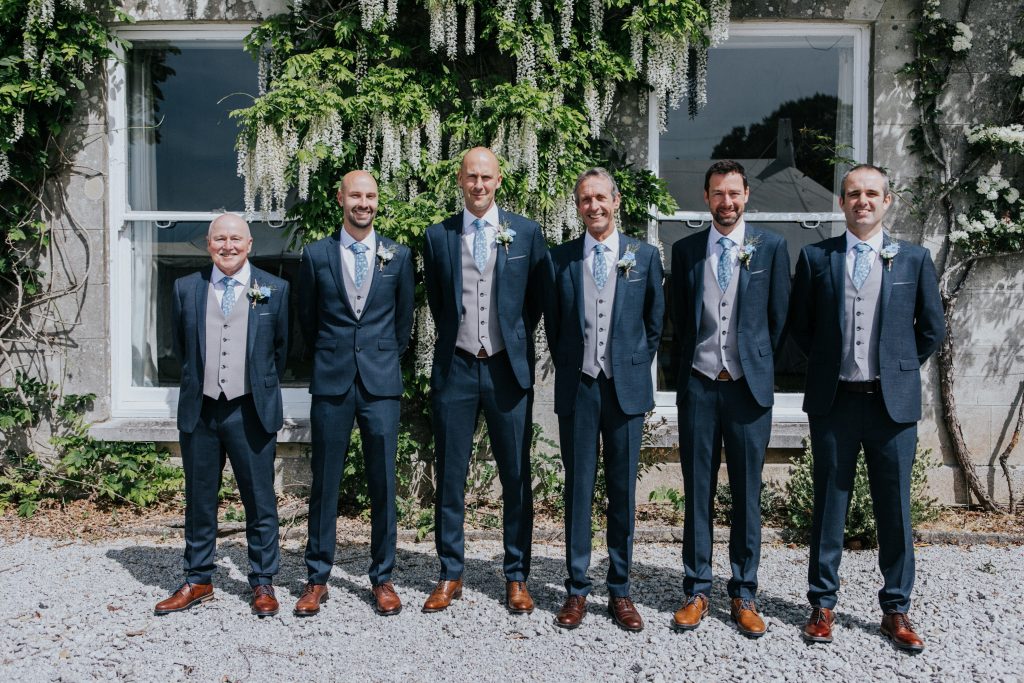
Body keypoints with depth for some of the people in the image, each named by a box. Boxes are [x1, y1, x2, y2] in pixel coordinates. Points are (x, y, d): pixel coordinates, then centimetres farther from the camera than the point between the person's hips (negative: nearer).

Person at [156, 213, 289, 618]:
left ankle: (263, 584, 17)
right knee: (199, 501, 12)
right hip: (198, 410, 2)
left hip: (251, 412, -2)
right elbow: (180, 346, 17)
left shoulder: (274, 290, 1)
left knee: (260, 501, 4)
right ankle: (198, 582, 26)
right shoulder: (186, 289, 7)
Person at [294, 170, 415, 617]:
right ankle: (317, 579, 18)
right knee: (324, 483, 6)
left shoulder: (398, 256, 5)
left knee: (383, 483, 4)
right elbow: (306, 317, 14)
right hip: (331, 381, 0)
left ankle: (382, 579, 17)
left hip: (381, 382, 0)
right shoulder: (316, 255, 4)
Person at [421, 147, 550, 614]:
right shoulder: (438, 236, 6)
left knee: (516, 478, 5)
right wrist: (455, 339, 12)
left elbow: (540, 296, 10)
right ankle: (450, 575, 19)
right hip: (455, 367, 1)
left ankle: (517, 578, 17)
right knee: (449, 476, 6)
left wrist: (516, 339, 8)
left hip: (508, 369, -1)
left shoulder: (526, 232, 3)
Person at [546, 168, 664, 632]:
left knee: (623, 489, 6)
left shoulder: (645, 256, 5)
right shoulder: (560, 258, 5)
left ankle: (620, 591, 18)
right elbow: (552, 322, 11)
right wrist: (568, 368, 8)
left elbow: (655, 320, 10)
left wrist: (638, 366, 7)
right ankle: (577, 589, 16)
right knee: (578, 487, 5)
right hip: (577, 385, 0)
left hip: (626, 385, 0)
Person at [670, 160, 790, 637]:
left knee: (747, 492, 6)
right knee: (697, 490, 6)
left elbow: (778, 317, 7)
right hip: (699, 384, 1)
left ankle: (744, 595, 17)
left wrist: (758, 364, 10)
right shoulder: (686, 250, 7)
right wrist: (694, 362, 12)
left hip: (749, 385, -1)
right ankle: (697, 590, 17)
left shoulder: (771, 247, 3)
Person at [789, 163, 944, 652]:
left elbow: (932, 328, 10)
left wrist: (900, 369, 7)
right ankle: (823, 604, 21)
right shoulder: (815, 257, 3)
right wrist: (829, 365, 6)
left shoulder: (914, 259, 4)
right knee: (829, 506, 9)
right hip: (834, 401, 0)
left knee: (895, 510, 7)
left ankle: (895, 610, 22)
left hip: (894, 402, 0)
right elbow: (799, 326, 9)